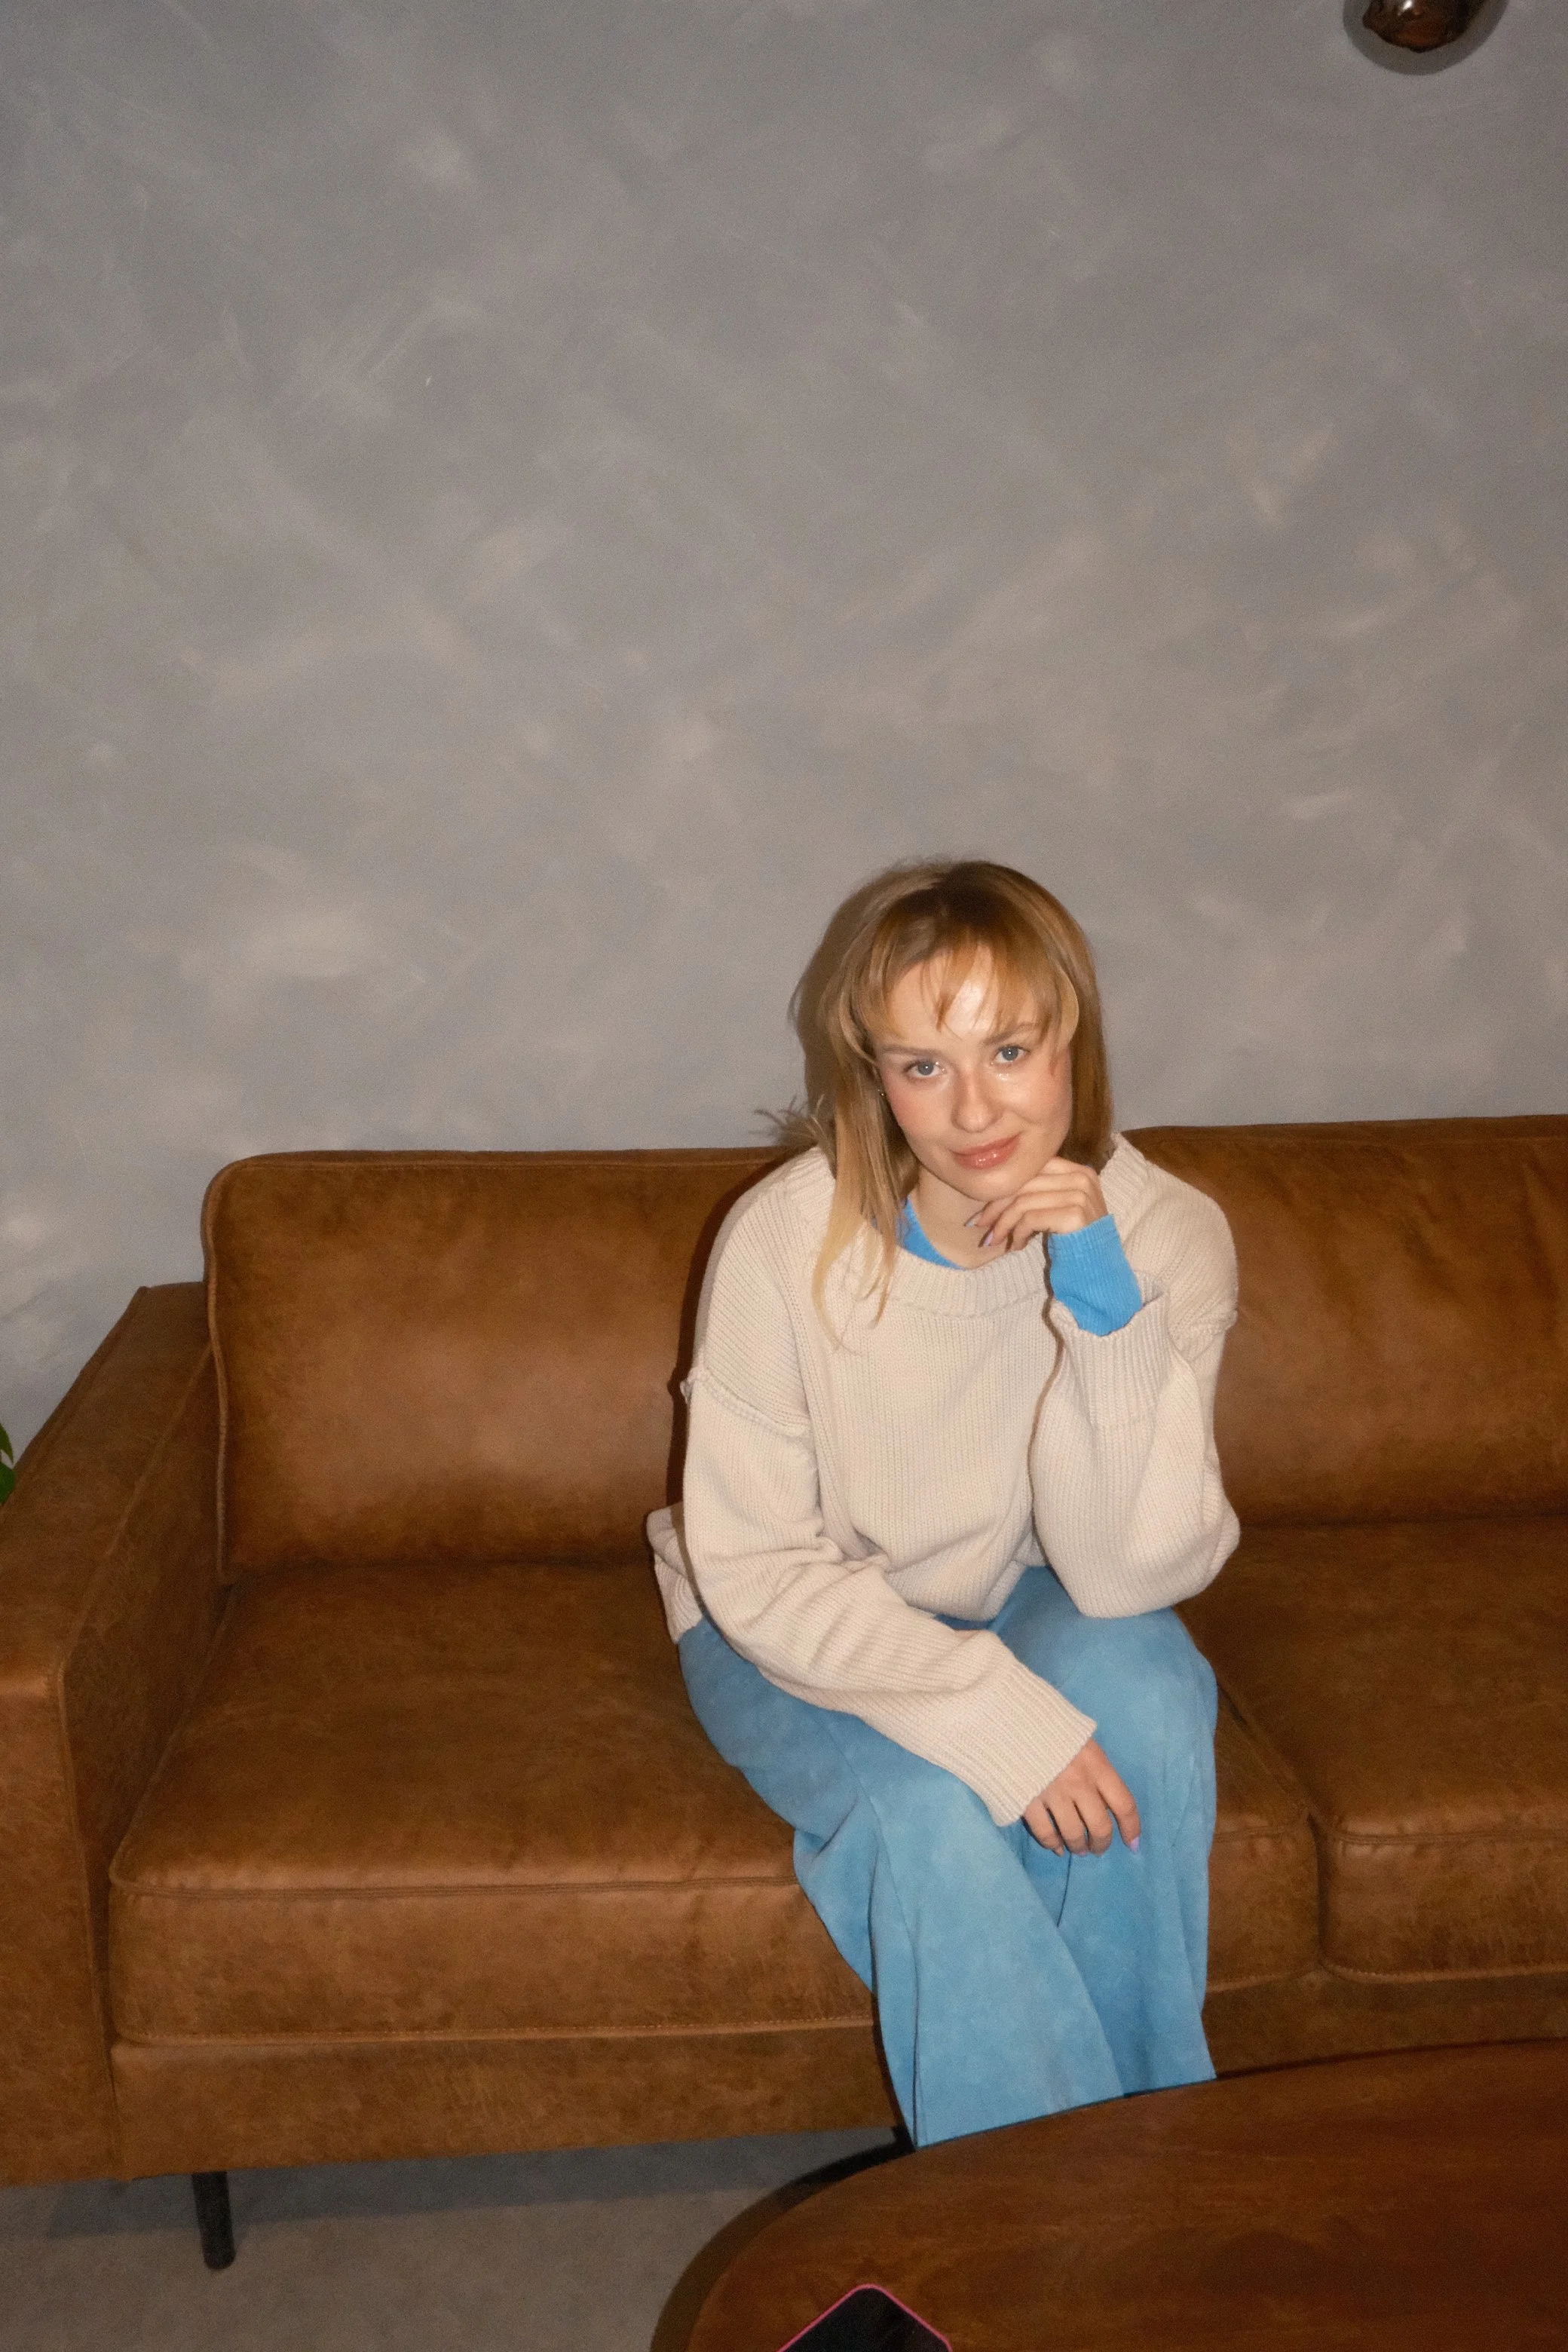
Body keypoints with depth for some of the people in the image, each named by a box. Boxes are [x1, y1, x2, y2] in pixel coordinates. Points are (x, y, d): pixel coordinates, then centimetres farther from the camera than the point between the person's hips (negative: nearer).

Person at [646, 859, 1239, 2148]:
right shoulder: (788, 1242, -24)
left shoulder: (1166, 1236, -19)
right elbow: (753, 1569, -18)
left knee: (1143, 1690, -29)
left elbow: (1128, 1574, -24)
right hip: (800, 1635, -1)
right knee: (926, 1809, -29)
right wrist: (984, 1712, -30)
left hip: (1028, 1605, 2)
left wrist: (1104, 1306, -37)